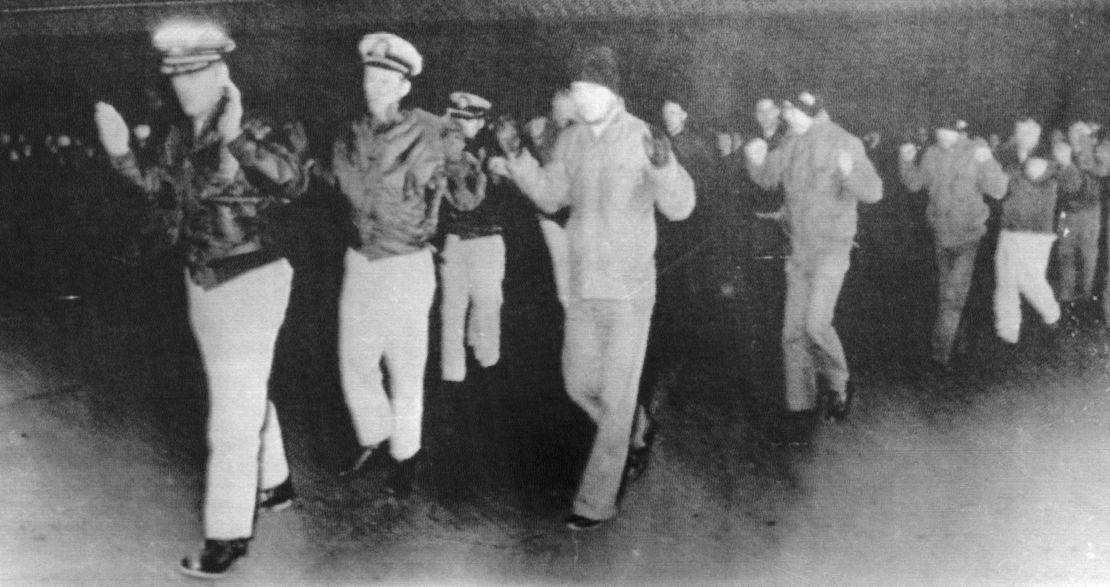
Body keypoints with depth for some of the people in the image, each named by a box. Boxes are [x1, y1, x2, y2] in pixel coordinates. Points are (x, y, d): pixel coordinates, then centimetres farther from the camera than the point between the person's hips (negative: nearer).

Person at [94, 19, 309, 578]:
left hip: (249, 283, -8)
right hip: (204, 281, 8)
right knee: (245, 392, 24)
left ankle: (229, 534, 12)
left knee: (233, 416, -1)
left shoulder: (249, 137, -21)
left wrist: (236, 140, -49)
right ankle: (273, 483, 44)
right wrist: (121, 155, 3)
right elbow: (160, 186, 19)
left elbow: (294, 183, -38)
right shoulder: (180, 138, 2)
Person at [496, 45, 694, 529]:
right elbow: (550, 198, 11)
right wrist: (517, 158, -5)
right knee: (579, 385, 16)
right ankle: (631, 436, 44)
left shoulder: (642, 139, -14)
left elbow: (679, 207, -19)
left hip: (630, 290, -6)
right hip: (582, 289, 6)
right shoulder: (570, 141, 3)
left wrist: (662, 164, -39)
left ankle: (597, 501, 10)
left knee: (616, 396, 0)